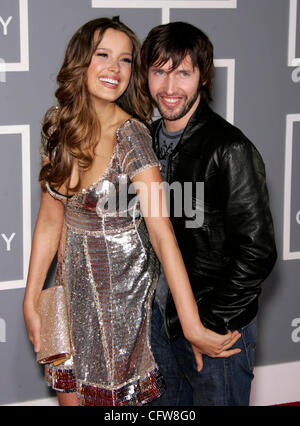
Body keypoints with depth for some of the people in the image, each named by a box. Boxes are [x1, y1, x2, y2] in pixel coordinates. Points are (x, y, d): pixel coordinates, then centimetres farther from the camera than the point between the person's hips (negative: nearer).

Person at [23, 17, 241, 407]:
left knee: (115, 393, 10)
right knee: (69, 392, 15)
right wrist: (31, 301, 3)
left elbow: (161, 231, -28)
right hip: (74, 281, 5)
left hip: (123, 286, -5)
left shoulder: (131, 136, -21)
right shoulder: (57, 128, -5)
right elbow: (51, 218, 2)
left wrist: (193, 328, -32)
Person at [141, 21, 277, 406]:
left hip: (219, 330, -7)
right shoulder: (149, 140, 3)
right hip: (160, 316, 7)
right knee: (167, 405, 20)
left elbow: (257, 251, -20)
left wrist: (210, 322, -17)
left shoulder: (229, 150, -20)